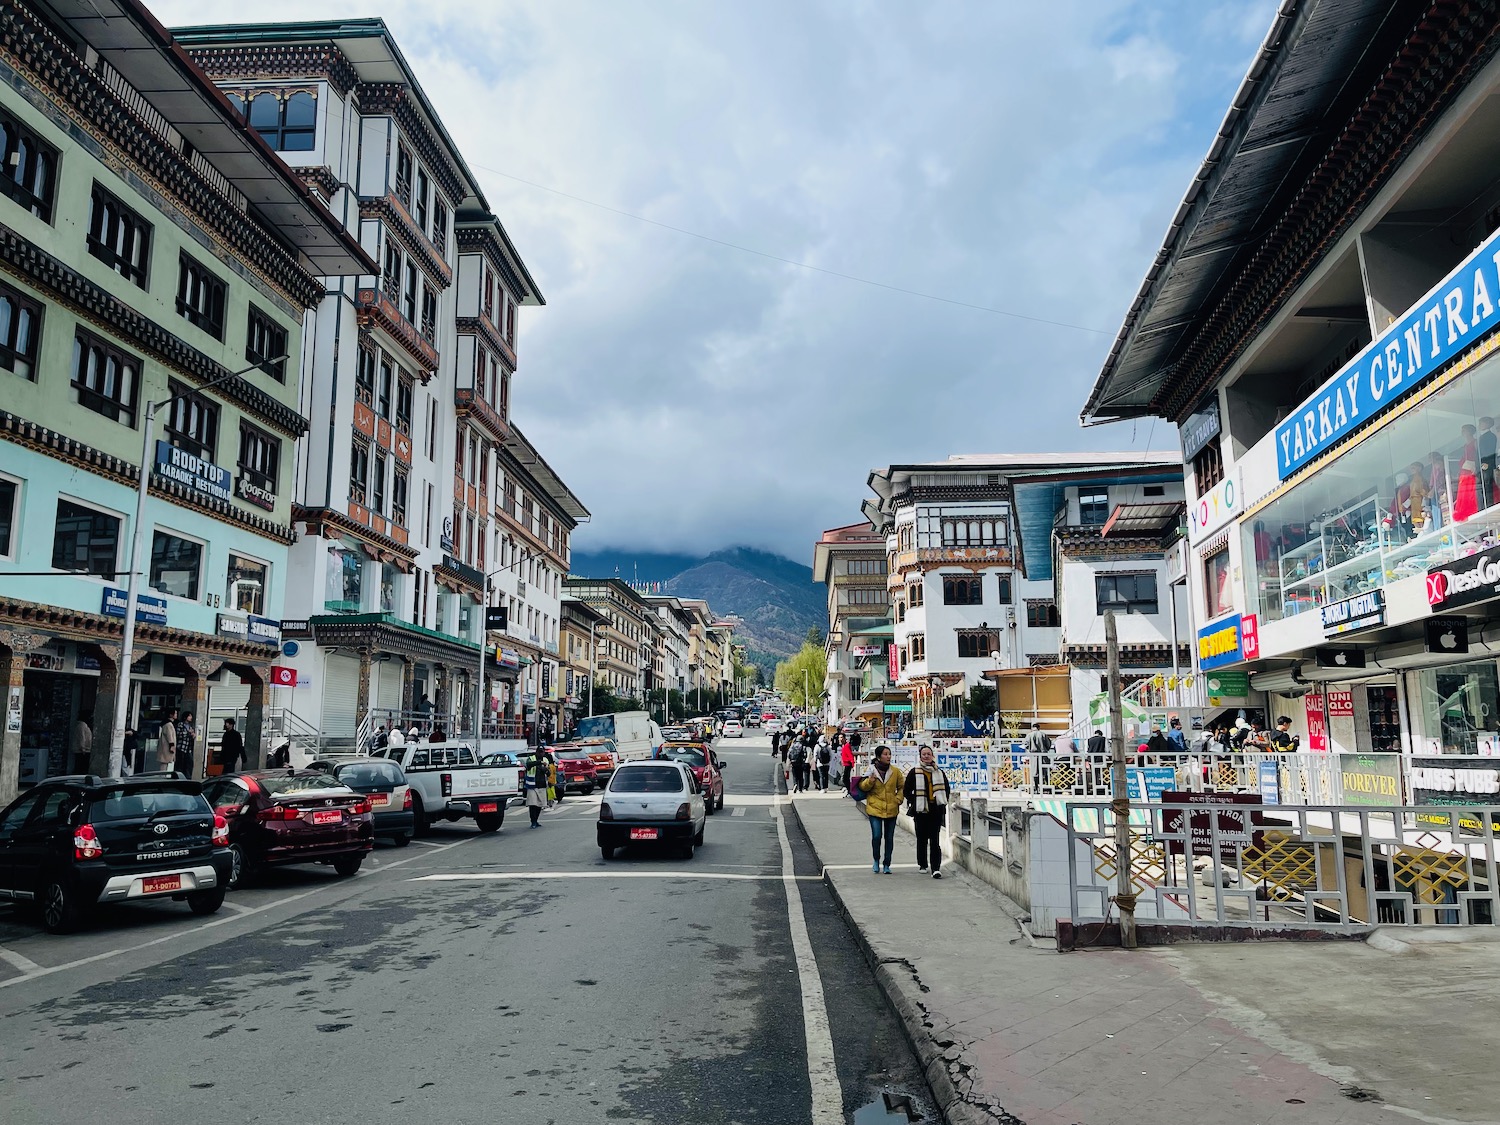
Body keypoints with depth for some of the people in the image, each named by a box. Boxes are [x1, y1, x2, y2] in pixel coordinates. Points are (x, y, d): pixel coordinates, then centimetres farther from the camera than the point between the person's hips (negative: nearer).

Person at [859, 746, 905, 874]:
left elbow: (901, 787, 14)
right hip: (875, 809, -2)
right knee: (876, 836, -9)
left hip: (891, 809, 2)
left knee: (889, 837, 6)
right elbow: (862, 787, 4)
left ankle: (887, 864, 20)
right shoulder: (871, 771, -2)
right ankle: (876, 861, 16)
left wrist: (898, 799, 0)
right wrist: (870, 781, -16)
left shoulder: (895, 771, 2)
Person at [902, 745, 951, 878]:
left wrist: (943, 802, 8)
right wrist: (915, 802, -2)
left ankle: (936, 868, -9)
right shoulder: (914, 773, 2)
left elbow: (946, 789, 19)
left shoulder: (939, 772, 9)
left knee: (935, 840, -6)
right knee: (922, 838, 7)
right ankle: (922, 865, 22)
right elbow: (906, 791, 5)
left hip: (936, 810, 0)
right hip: (920, 811, 0)